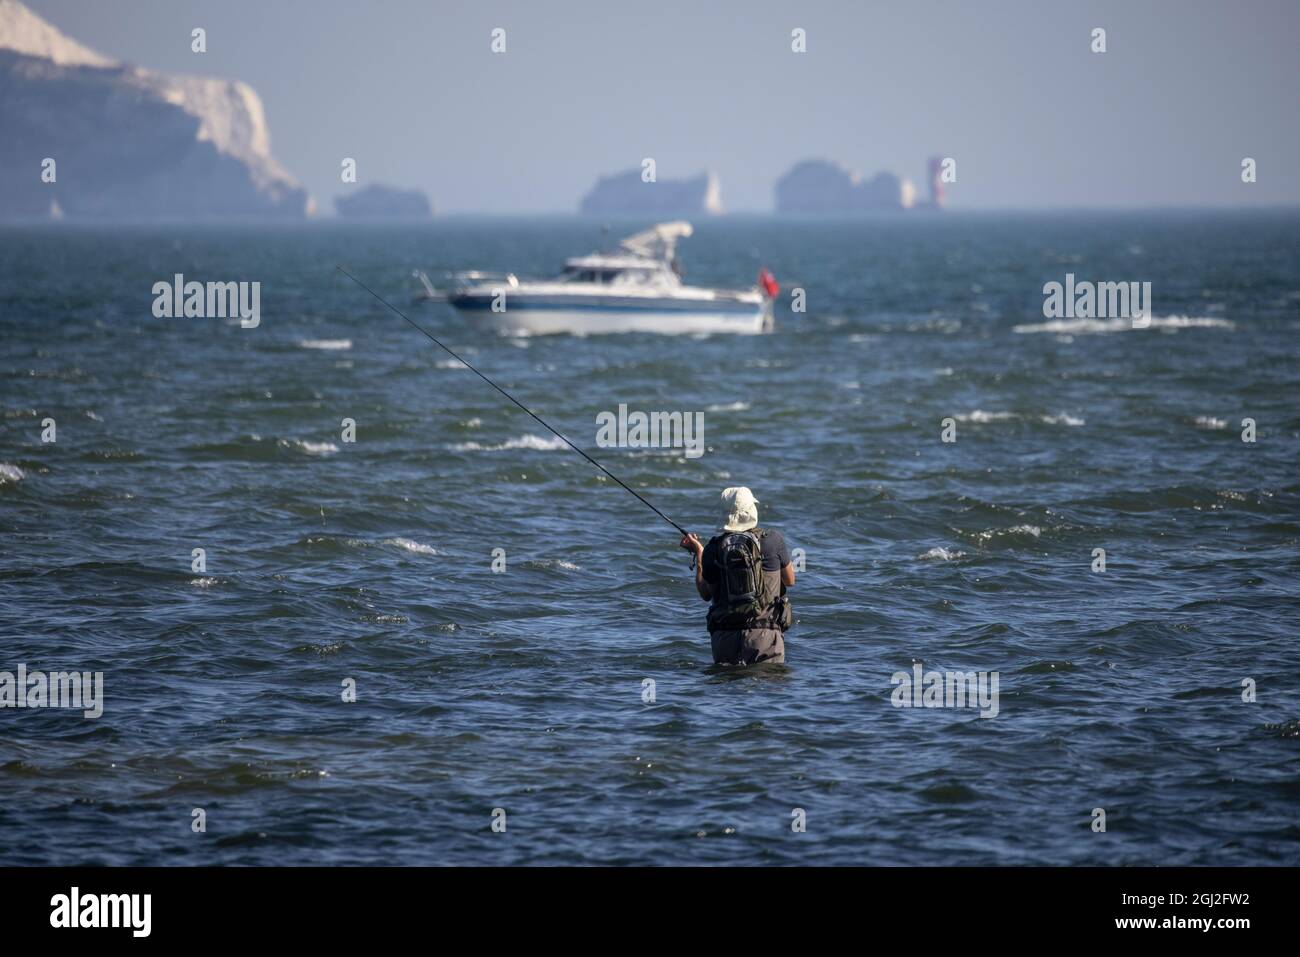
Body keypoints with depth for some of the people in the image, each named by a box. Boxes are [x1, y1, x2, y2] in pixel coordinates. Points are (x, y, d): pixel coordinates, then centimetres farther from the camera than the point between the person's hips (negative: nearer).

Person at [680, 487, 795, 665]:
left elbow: (706, 594, 15)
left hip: (724, 636, 2)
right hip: (764, 635, -2)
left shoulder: (713, 550, 1)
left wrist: (699, 554, 23)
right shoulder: (773, 539, -2)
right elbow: (790, 581, 14)